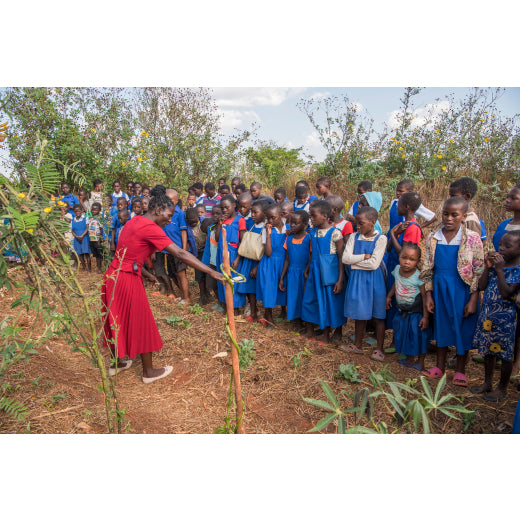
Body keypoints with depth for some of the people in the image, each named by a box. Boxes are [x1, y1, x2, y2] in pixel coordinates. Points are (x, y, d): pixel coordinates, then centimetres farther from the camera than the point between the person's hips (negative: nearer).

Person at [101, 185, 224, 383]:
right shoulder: (150, 228, -19)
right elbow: (180, 254, -26)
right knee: (141, 322, 5)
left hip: (113, 275, 9)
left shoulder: (135, 221, 8)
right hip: (127, 279, -9)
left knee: (118, 321, 21)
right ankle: (149, 372, 20)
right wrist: (211, 272, -26)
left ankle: (117, 362, 39)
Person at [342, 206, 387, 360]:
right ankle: (357, 345, 28)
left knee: (378, 315, 5)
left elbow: (374, 264, -17)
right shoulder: (354, 237, 4)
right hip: (357, 279, 4)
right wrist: (364, 257, -14)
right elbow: (345, 258, -7)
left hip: (374, 279, -4)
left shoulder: (380, 238, -9)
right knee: (360, 313, 14)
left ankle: (379, 349, 17)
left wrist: (355, 261, -9)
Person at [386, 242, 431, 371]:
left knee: (418, 335, 5)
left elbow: (424, 296, -19)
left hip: (416, 312, -6)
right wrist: (389, 296, 16)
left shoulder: (418, 276, -23)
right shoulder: (397, 270, -8)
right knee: (403, 333, 15)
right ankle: (409, 359, 34)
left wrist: (425, 316, -18)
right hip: (401, 310, 6)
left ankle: (421, 362, 24)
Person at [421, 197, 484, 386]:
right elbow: (428, 269, 5)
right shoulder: (433, 238, -1)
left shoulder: (472, 238, -10)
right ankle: (440, 366, 31)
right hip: (440, 289, 3)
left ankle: (460, 370, 26)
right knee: (441, 325, 15)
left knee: (463, 328, 7)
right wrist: (428, 295, 4)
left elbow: (479, 271, -7)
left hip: (462, 290, -3)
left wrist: (473, 300, -10)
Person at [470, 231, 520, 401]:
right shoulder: (497, 264, 3)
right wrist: (488, 267, -9)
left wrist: (500, 270, -23)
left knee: (505, 354, 8)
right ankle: (487, 383, 33)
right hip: (487, 314, 6)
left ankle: (502, 388, 24)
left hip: (505, 317, -6)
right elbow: (481, 287, 0)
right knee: (488, 350, 17)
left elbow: (506, 293, -23)